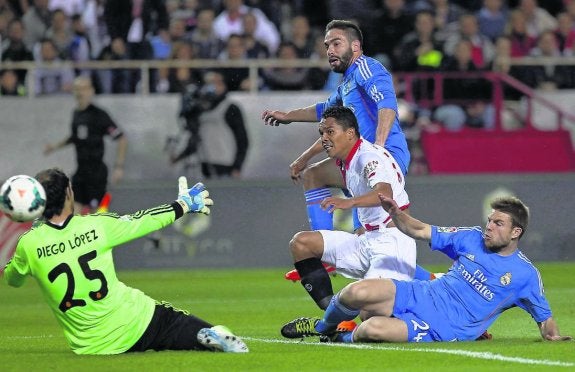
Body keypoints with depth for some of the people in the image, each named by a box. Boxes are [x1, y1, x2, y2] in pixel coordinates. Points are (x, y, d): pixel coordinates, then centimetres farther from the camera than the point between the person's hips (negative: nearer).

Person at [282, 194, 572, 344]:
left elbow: (545, 319, 8)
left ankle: (346, 338, 6)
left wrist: (553, 336, -12)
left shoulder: (525, 275, -1)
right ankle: (322, 327, 11)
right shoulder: (472, 238, 8)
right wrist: (394, 212, -7)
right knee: (357, 292, -22)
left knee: (373, 329, -32)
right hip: (421, 296, 4)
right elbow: (421, 231, 11)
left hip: (442, 331, -4)